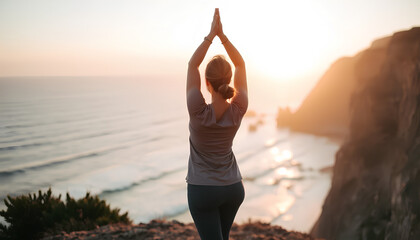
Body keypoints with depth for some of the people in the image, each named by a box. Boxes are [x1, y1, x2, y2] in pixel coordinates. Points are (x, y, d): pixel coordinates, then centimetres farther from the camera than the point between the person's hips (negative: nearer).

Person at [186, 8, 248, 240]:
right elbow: (241, 64, -4)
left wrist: (211, 34, -14)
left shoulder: (199, 112, -24)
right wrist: (222, 35, -10)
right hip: (233, 188, 5)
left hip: (203, 190, -5)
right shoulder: (238, 110, -15)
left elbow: (192, 65, -13)